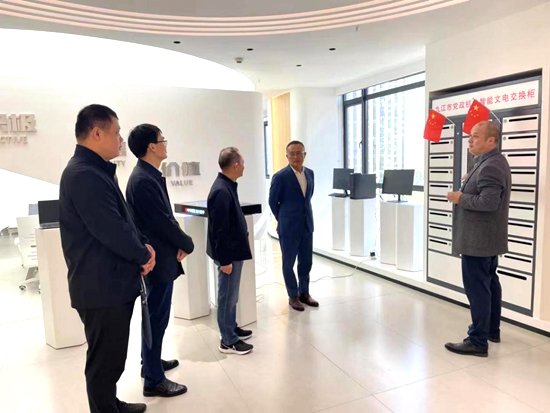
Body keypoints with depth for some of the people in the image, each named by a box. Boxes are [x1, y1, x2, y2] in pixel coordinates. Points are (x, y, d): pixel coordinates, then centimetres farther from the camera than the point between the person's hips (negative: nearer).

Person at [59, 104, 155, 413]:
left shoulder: (98, 170, 13)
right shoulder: (83, 175, -22)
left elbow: (123, 218, 17)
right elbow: (111, 229, -26)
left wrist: (142, 244, 2)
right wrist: (144, 255, -10)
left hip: (114, 281, 11)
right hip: (101, 287, -10)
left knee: (112, 356, 24)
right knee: (106, 360, 6)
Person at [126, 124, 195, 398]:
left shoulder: (149, 176, 9)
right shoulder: (144, 180, -23)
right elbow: (162, 222, -23)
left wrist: (178, 243, 0)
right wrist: (187, 244, -9)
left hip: (161, 255, 10)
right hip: (158, 259, -10)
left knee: (155, 315, 22)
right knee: (157, 318, 2)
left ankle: (151, 362, 39)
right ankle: (154, 380, 16)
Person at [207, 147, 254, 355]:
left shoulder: (227, 186, 8)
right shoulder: (221, 191, -24)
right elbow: (219, 229, -25)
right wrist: (224, 260, -21)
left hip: (234, 250, 10)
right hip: (228, 253, -10)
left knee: (231, 295, 21)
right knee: (228, 296, 3)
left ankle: (231, 328, 37)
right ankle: (228, 341, 16)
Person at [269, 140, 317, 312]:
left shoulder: (310, 173, 5)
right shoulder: (280, 176, -13)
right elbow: (272, 202, -4)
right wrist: (284, 220, 5)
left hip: (307, 225, 6)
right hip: (289, 227, -5)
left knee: (306, 262, 14)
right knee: (289, 263, 8)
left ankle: (304, 293, 30)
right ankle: (293, 296, 22)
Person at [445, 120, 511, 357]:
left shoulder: (489, 166, -20)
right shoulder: (494, 162, 15)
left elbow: (488, 202, -29)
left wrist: (461, 198, -17)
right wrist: (467, 189, 8)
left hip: (478, 239, -11)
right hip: (487, 238, 11)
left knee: (477, 288, -5)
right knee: (489, 283, 19)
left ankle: (478, 341, 2)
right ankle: (492, 330, 32)